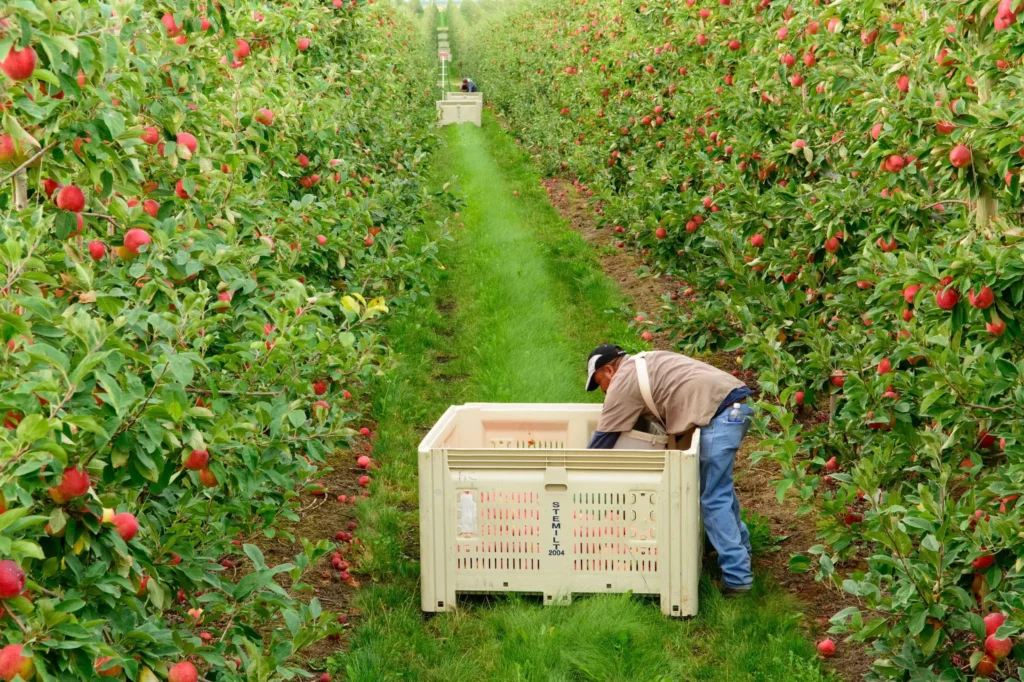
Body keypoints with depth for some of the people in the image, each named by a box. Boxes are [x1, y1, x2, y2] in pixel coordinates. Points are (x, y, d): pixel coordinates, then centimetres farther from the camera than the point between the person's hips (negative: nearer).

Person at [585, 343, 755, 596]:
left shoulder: (622, 384, 1)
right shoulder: (647, 362, 26)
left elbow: (603, 439, 4)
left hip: (719, 414, -10)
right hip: (740, 403, 10)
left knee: (714, 498, -5)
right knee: (721, 485, 24)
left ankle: (736, 577, -6)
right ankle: (740, 550, 36)